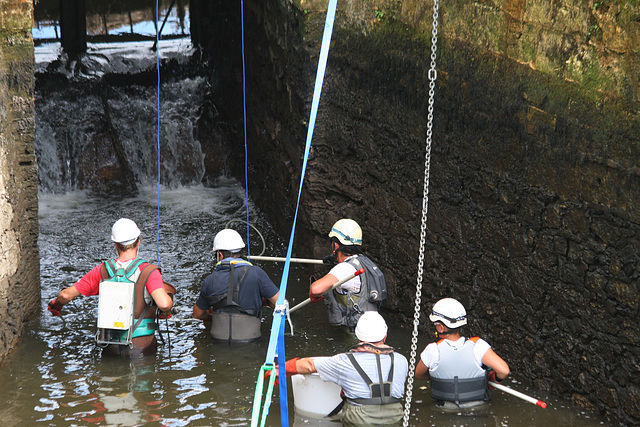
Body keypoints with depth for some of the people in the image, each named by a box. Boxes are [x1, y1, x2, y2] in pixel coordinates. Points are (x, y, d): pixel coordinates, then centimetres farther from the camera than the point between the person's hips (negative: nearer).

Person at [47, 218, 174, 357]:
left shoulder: (102, 271, 3)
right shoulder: (148, 271, -8)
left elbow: (66, 295, 8)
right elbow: (163, 303, -23)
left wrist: (55, 305, 30)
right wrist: (170, 298, 2)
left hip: (110, 348, 4)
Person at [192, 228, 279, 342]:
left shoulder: (210, 280, 1)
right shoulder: (256, 273, -7)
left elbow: (197, 314, 15)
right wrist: (263, 301, 16)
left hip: (219, 339, 2)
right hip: (249, 339, -2)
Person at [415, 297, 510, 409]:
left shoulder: (433, 350, -18)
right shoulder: (477, 345, -18)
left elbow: (419, 375, 0)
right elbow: (504, 370, -22)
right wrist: (494, 378, 0)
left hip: (446, 407, 0)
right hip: (477, 404, 0)